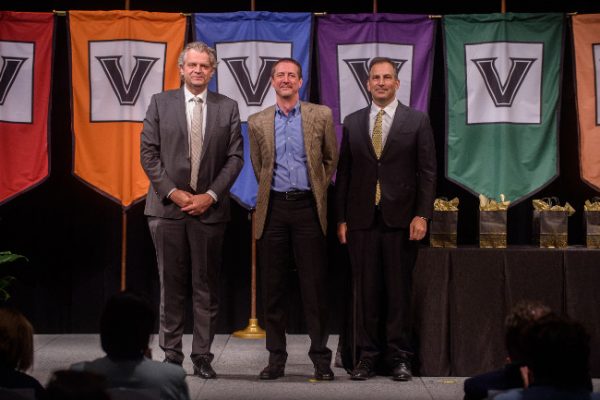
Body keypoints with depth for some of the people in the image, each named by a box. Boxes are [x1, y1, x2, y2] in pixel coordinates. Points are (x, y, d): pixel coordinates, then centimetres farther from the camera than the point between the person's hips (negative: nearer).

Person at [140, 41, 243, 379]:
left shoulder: (228, 108, 7)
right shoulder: (161, 103, 6)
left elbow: (235, 157, 3)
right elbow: (149, 153, 2)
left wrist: (210, 195, -8)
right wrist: (173, 192, -8)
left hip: (209, 208, 0)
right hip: (168, 207, 0)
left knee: (207, 285, 3)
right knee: (172, 284, 4)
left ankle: (203, 356, 10)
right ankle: (172, 354, 12)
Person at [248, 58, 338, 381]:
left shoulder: (321, 116, 4)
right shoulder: (257, 122, 8)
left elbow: (331, 159, 13)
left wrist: (317, 189, 11)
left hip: (307, 206, -1)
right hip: (273, 208, 2)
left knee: (314, 284, -1)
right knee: (272, 286, 4)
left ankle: (320, 357, 6)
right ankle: (276, 357, 11)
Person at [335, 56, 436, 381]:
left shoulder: (417, 121, 4)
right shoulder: (352, 122, 11)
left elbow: (427, 172, 1)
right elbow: (343, 173, 11)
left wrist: (422, 215, -8)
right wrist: (341, 218, 5)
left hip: (400, 219, -2)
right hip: (362, 220, 2)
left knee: (399, 290, 2)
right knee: (365, 290, 3)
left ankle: (399, 357, 9)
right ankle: (367, 356, 10)